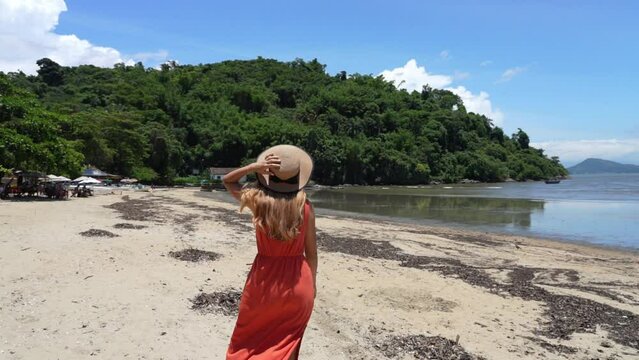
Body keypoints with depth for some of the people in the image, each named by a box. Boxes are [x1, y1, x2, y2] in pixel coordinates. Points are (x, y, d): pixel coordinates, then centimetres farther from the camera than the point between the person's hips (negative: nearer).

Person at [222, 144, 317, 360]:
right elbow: (311, 252, -2)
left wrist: (256, 167, -9)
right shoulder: (305, 206, -10)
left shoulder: (259, 201, -12)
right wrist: (312, 282, 13)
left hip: (264, 281, -1)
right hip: (299, 283, 1)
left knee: (249, 341, 23)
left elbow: (227, 181, 6)